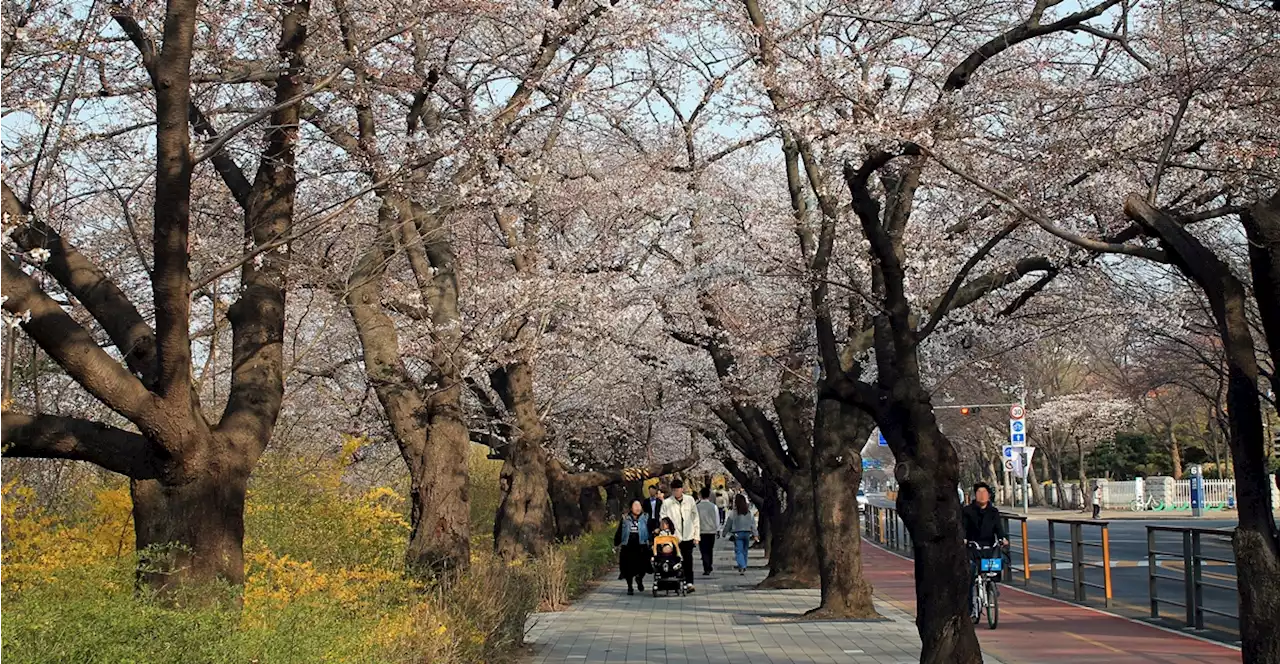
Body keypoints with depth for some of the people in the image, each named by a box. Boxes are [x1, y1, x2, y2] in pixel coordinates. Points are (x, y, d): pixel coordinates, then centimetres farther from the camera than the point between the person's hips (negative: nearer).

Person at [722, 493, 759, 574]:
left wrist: (725, 533, 12)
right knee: (744, 551, 16)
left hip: (737, 534, -4)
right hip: (747, 533, 4)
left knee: (738, 551, -5)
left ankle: (742, 566, -22)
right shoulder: (749, 512, 2)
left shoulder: (733, 513, -8)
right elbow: (753, 524, 3)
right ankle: (742, 566, 26)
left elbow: (728, 524, -1)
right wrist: (755, 534, 6)